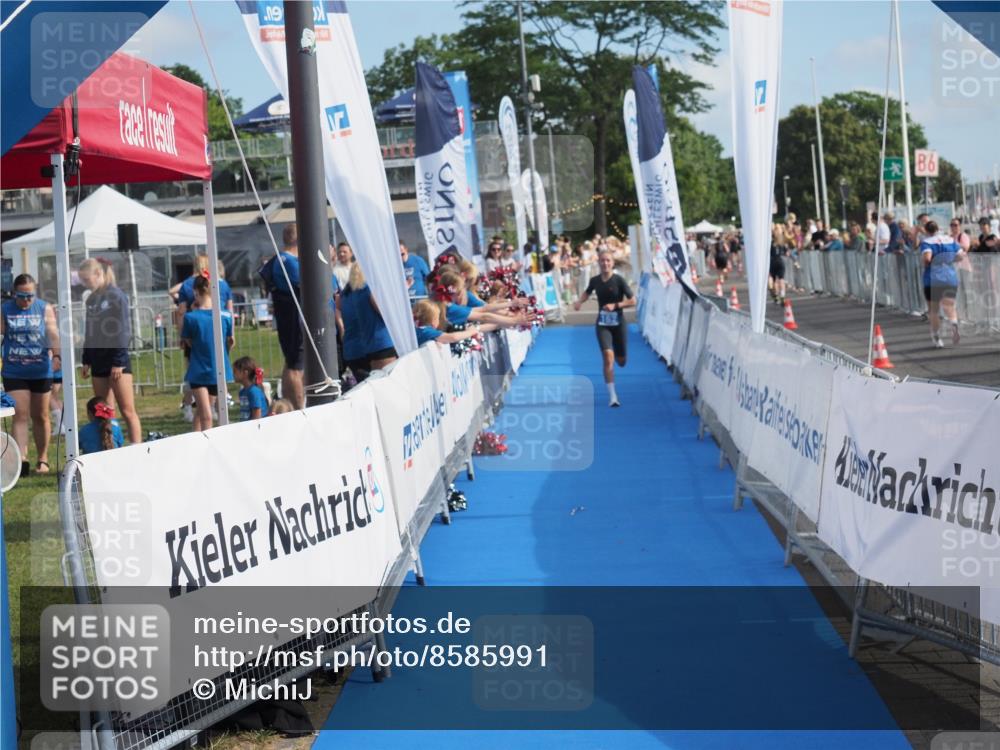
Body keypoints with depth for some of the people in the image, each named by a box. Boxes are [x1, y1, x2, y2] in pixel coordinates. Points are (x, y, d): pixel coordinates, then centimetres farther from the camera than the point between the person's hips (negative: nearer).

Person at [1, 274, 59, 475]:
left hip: (40, 371, 0)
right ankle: (21, 459, -12)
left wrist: (57, 356, -28)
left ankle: (43, 459, 22)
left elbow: (53, 333, -12)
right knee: (20, 416, -7)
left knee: (40, 416, 10)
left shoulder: (45, 308, -2)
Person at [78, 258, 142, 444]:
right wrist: (86, 361, 15)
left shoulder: (116, 296, -8)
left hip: (117, 360, -7)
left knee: (128, 411, -7)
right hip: (98, 361, 7)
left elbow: (123, 331, -12)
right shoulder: (91, 300, 12)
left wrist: (118, 363, -15)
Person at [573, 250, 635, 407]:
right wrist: (579, 301, 1)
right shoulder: (595, 280, -1)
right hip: (603, 324, 1)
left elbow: (632, 301, -9)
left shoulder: (619, 280, -11)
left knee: (621, 361, 9)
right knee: (608, 356, -18)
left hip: (618, 323, -1)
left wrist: (615, 305, -21)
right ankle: (612, 396, -17)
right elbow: (587, 292, 21)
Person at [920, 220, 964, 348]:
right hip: (951, 279, 3)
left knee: (933, 310, 11)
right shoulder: (950, 240, 8)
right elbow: (961, 256, 8)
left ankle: (936, 337, 16)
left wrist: (925, 265, -2)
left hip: (932, 280, -3)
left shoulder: (926, 242, -6)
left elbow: (927, 257, -23)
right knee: (949, 306, 0)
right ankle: (954, 322, -33)